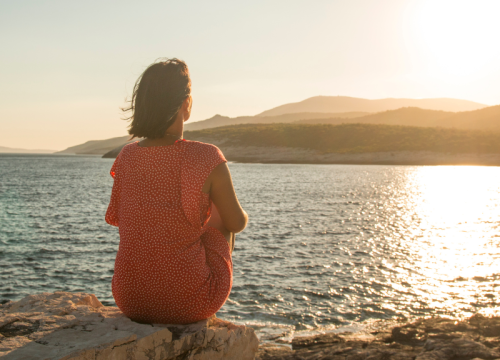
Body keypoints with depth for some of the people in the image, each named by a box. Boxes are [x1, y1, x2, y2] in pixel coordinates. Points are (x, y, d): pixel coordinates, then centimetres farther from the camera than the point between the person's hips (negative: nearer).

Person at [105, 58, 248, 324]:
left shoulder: (126, 157, -5)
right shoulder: (207, 159, -17)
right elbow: (237, 223, -4)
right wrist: (241, 216, 21)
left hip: (130, 300, 4)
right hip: (189, 304, -3)